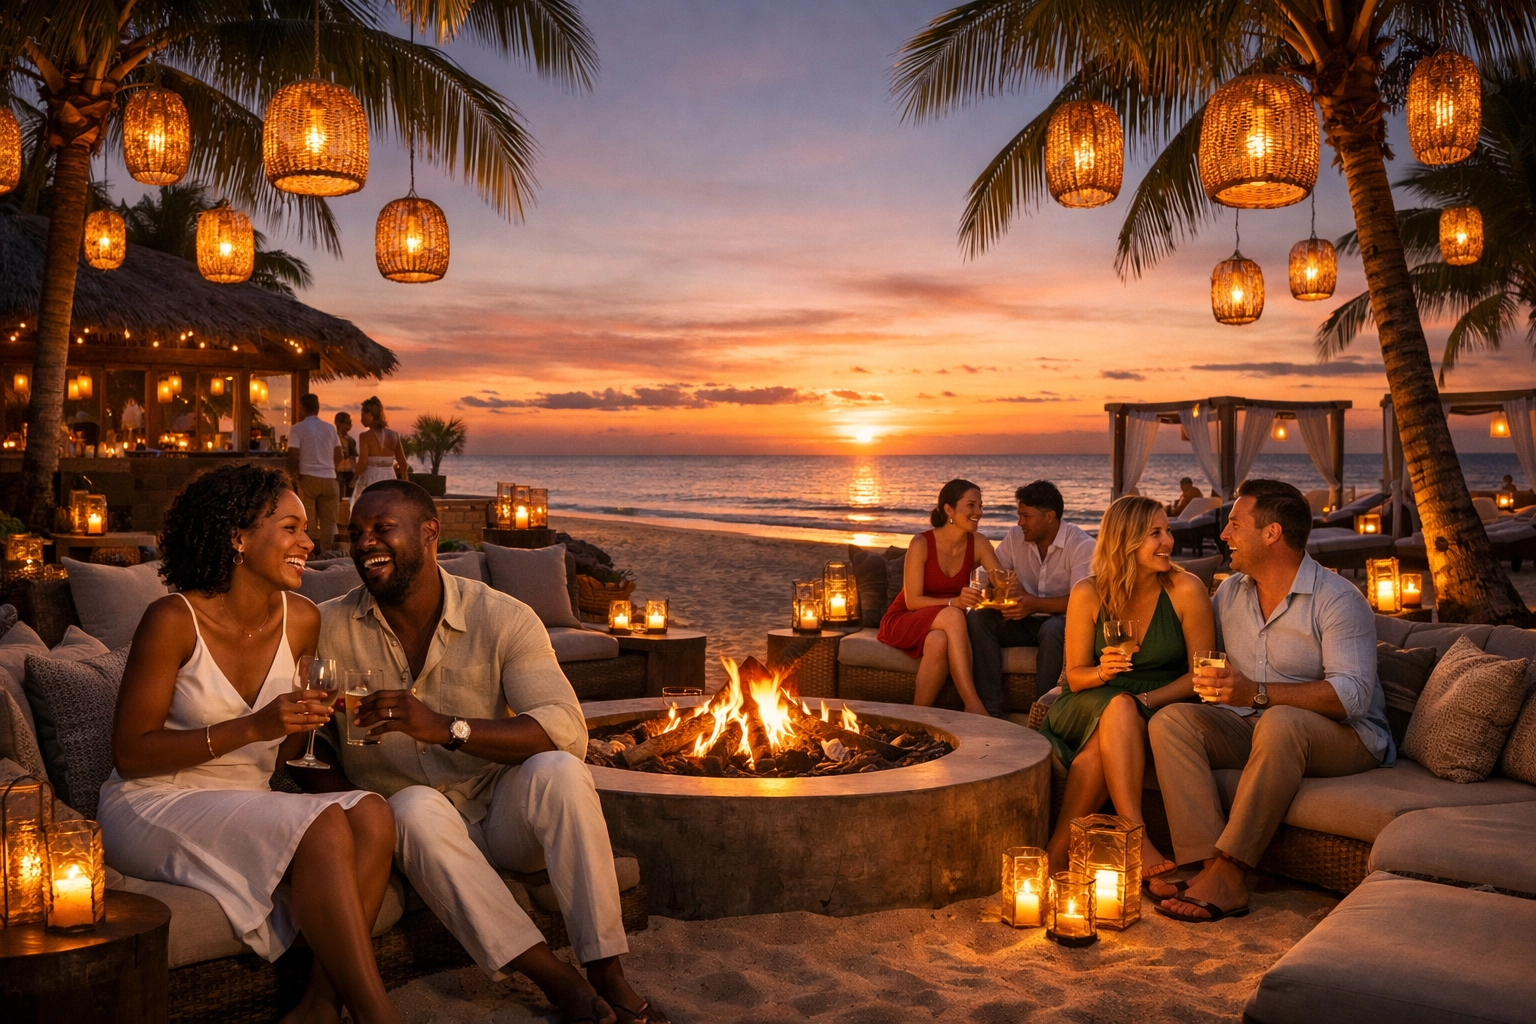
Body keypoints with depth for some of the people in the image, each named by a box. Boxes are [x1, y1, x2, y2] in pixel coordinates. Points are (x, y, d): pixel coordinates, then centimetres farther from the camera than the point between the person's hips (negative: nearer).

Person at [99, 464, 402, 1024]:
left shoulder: (300, 619, 2)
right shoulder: (174, 620, -15)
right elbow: (129, 754, -15)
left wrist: (307, 720, -11)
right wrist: (251, 728, -24)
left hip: (247, 805, 6)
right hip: (153, 807, -6)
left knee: (372, 814, -23)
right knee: (323, 826, -29)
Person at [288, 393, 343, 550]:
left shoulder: (298, 428, -3)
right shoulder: (330, 428, 9)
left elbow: (293, 457, -9)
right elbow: (339, 457, 10)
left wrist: (294, 477, 3)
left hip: (308, 478, -3)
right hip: (329, 479, 3)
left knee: (309, 524, 1)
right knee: (328, 522, 8)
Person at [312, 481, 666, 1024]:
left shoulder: (502, 619, -11)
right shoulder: (328, 628, -4)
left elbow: (567, 729, -22)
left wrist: (446, 728, -34)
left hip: (501, 815, 0)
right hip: (412, 825, 1)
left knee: (557, 770, -30)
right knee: (417, 806, -33)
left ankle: (607, 971, -24)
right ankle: (553, 977, -28)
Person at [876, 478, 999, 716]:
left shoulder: (978, 544, -4)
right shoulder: (921, 544, -16)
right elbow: (913, 601, -16)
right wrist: (955, 602, -32)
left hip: (943, 628, 3)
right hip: (903, 622, -3)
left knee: (939, 641, -36)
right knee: (952, 615, -35)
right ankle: (973, 704, -38)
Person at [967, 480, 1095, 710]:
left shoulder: (1082, 545, -12)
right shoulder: (1015, 537, 4)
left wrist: (1036, 604, -36)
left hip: (1061, 621, -5)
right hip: (1024, 622, 5)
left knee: (1052, 629, -39)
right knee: (977, 617, -21)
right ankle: (990, 709, -26)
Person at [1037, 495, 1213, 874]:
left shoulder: (1185, 589, -9)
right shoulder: (1088, 594, -5)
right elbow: (1075, 676, 0)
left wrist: (1146, 700, -23)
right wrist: (1103, 672, -24)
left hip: (1161, 710, -1)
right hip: (1094, 705, 1)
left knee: (1099, 749, -33)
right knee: (1119, 707, -35)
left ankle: (1057, 854, -24)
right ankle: (1137, 839, -37)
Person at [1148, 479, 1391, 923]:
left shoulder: (1338, 600, -12)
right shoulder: (1230, 592, 10)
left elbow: (1352, 694, -24)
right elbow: (1200, 659, 21)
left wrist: (1257, 693, -34)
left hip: (1343, 737, -6)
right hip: (1252, 727, 6)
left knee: (1279, 723, -39)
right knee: (1170, 720, -19)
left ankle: (1227, 871, -36)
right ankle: (1208, 865, -34)